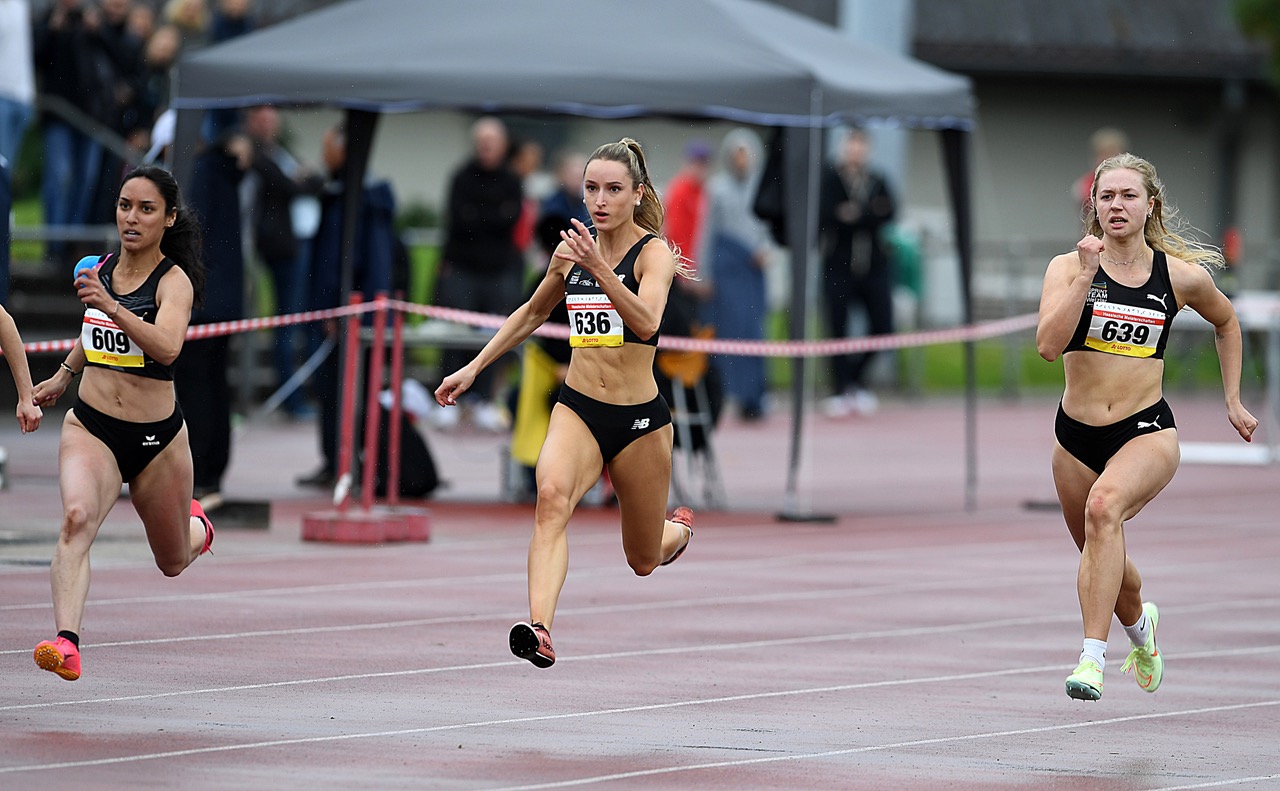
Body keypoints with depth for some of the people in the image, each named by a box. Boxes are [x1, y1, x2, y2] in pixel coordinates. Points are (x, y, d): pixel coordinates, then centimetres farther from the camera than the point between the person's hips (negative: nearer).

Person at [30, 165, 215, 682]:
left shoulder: (174, 281, -14)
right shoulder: (102, 268, 2)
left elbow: (167, 348, -35)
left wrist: (111, 305, -46)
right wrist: (62, 376, 34)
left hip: (157, 439, -2)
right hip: (91, 428, 2)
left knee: (173, 562, 18)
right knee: (77, 518, -30)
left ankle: (196, 524, 55)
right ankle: (66, 644, -42)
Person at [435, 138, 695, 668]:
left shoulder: (653, 252, -8)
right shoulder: (570, 251, 5)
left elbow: (646, 322, -27)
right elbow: (533, 313, 24)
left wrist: (600, 268, -37)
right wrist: (473, 368, 23)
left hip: (640, 419, -2)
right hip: (577, 409, 2)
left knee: (644, 562, 13)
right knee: (552, 495, -32)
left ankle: (680, 528, 51)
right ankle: (540, 629, -46)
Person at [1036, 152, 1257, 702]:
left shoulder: (1182, 276, -1)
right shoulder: (1068, 267, -4)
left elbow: (1226, 322, 20)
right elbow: (1048, 344, -19)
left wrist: (1233, 401, 19)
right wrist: (1086, 274, -24)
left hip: (1148, 432, -3)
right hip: (1077, 435, 3)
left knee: (1103, 507, -33)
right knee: (1098, 555, 17)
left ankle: (1093, 656, -37)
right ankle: (1140, 624, 53)